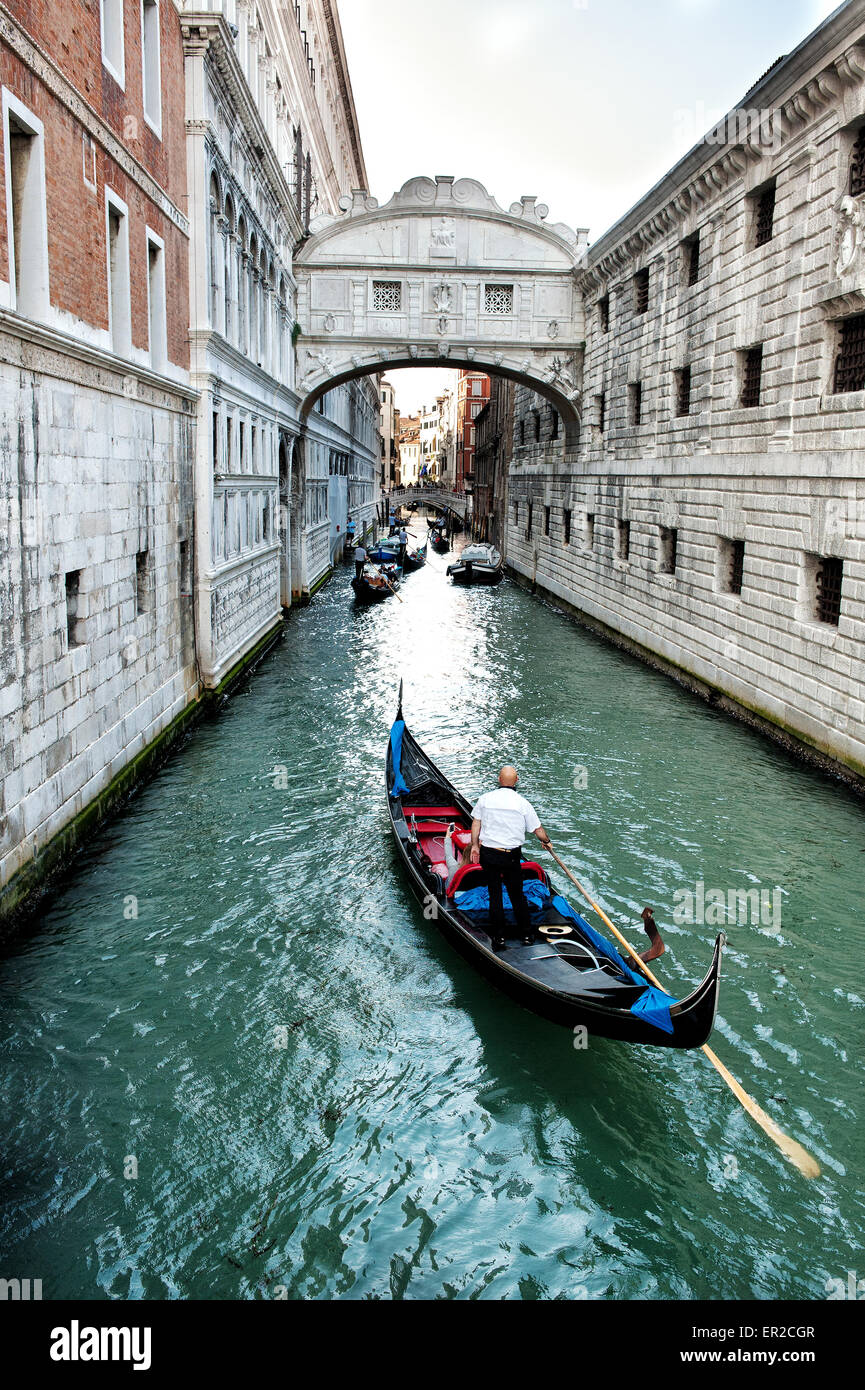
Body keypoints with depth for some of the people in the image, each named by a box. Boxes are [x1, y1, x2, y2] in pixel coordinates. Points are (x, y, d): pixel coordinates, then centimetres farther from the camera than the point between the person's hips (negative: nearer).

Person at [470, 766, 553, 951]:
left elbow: (476, 824, 1)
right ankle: (527, 935, 19)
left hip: (488, 853, 1)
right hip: (512, 856, -1)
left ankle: (498, 937, 13)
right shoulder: (523, 803, -6)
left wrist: (475, 845, 11)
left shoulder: (484, 799, -2)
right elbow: (538, 829, 2)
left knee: (494, 895, 9)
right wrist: (547, 842, 20)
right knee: (517, 895, 12)